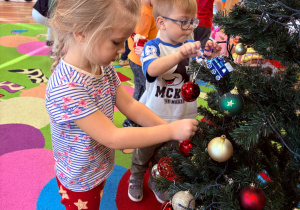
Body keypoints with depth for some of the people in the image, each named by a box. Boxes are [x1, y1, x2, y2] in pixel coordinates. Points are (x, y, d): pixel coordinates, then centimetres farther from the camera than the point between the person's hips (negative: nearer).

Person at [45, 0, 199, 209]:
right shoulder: (65, 87, -35)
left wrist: (168, 127, -16)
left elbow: (130, 105, -5)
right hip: (81, 181, -6)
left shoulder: (103, 68, -9)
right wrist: (171, 131, -29)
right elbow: (113, 137, -34)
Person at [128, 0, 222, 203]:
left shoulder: (191, 46, -2)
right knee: (143, 154, 20)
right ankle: (136, 179, 48)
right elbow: (152, 69, -37)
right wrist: (180, 54, -51)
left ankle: (157, 181, 50)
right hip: (154, 117, -3)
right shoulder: (153, 47, -16)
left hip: (182, 117, 4)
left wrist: (211, 55, -22)